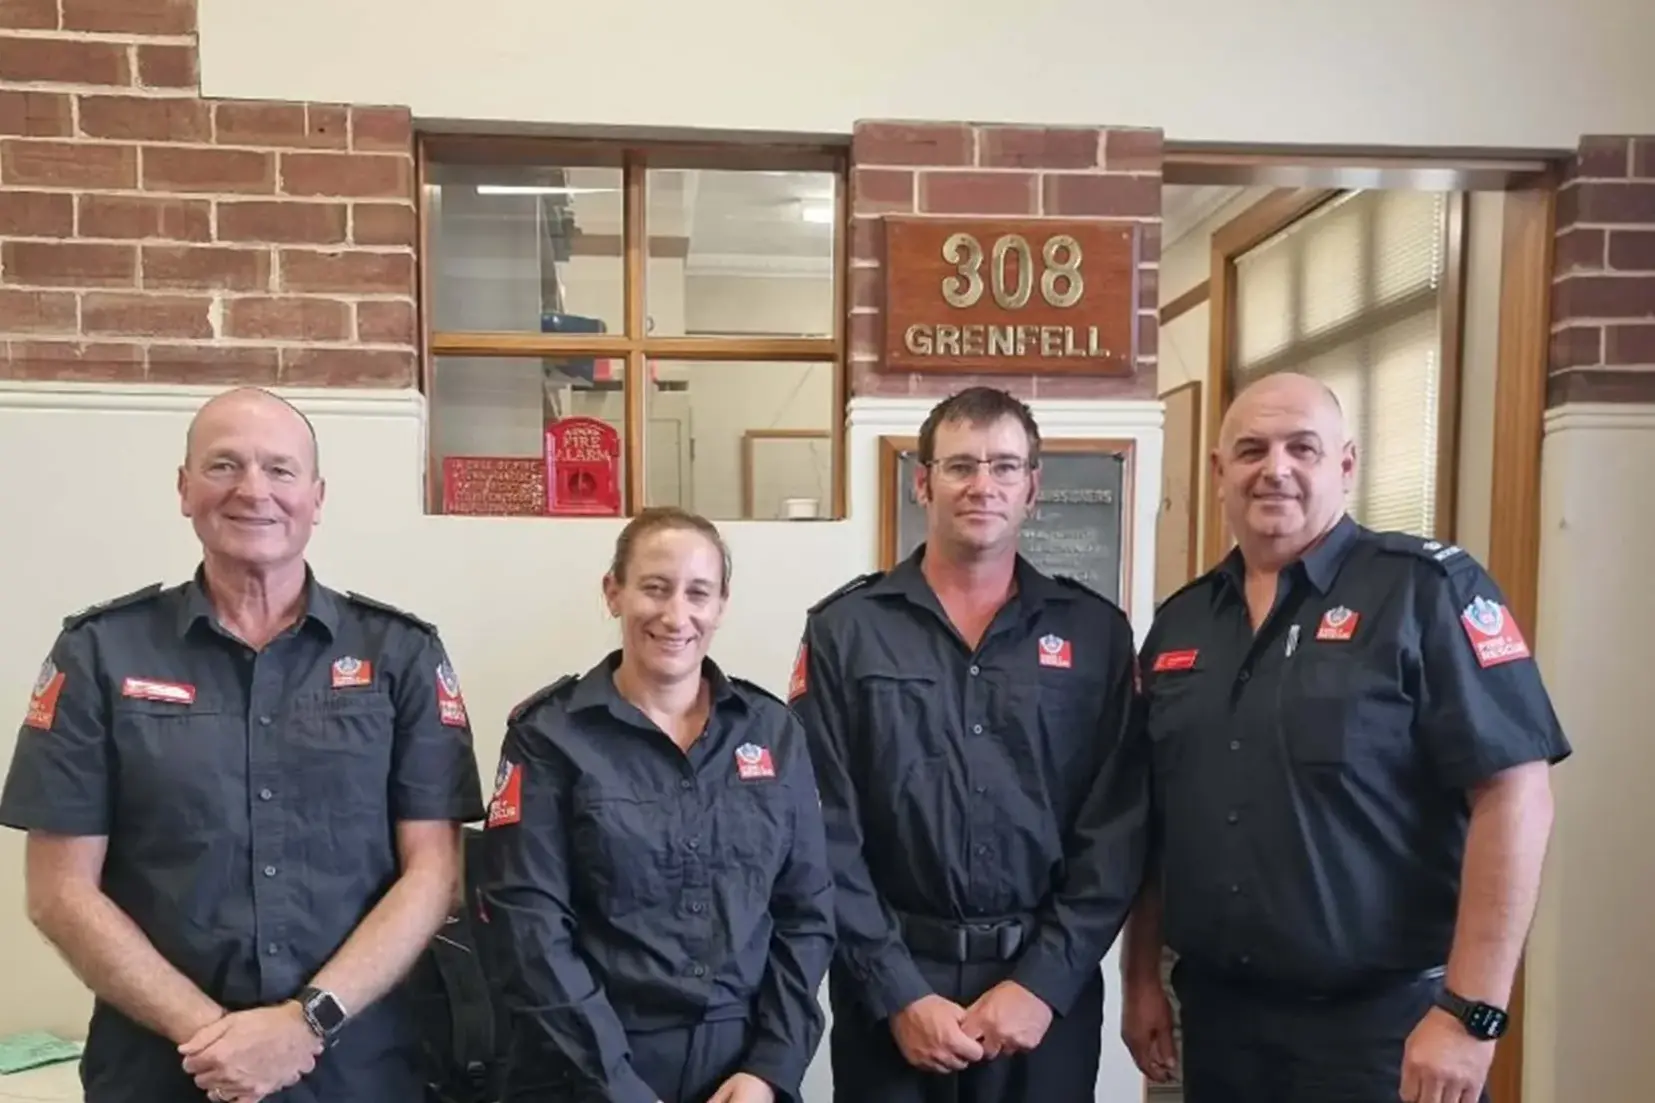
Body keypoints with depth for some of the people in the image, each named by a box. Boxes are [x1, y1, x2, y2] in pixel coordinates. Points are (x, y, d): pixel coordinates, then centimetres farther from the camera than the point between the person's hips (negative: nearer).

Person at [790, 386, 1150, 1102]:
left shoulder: (1096, 634, 1)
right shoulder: (844, 631, -3)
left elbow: (1117, 829, -3)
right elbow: (826, 830, -6)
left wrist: (1044, 982, -10)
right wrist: (896, 992, -10)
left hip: (1047, 989, 1)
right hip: (891, 990, -1)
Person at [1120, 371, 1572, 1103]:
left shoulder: (1428, 590, -10)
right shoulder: (1179, 622, 6)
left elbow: (1513, 794, -15)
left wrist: (1470, 1012, -18)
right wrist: (1142, 978, 10)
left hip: (1382, 1021, -5)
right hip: (1215, 1014, 5)